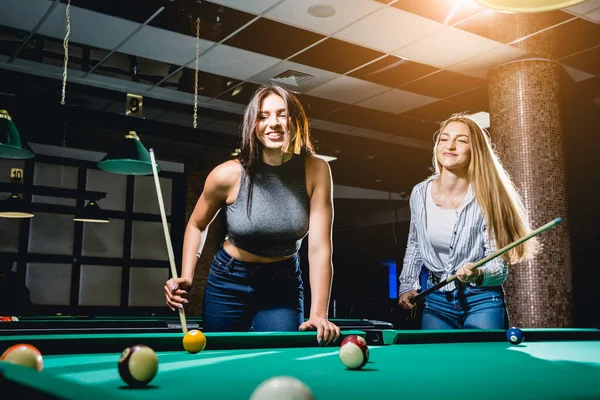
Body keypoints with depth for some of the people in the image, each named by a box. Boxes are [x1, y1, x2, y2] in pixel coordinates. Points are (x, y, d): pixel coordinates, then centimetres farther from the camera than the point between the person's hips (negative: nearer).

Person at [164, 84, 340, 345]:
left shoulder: (316, 171, -17)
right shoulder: (229, 175, -17)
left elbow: (319, 247, -20)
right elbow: (197, 225, 2)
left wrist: (318, 313, -29)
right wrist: (186, 277, -12)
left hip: (284, 285, 0)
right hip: (229, 283, 0)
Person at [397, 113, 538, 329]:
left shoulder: (485, 199, -16)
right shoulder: (420, 193, -4)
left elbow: (500, 267, -14)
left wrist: (478, 274, -35)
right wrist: (407, 285, 6)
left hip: (482, 301, -3)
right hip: (436, 301, 3)